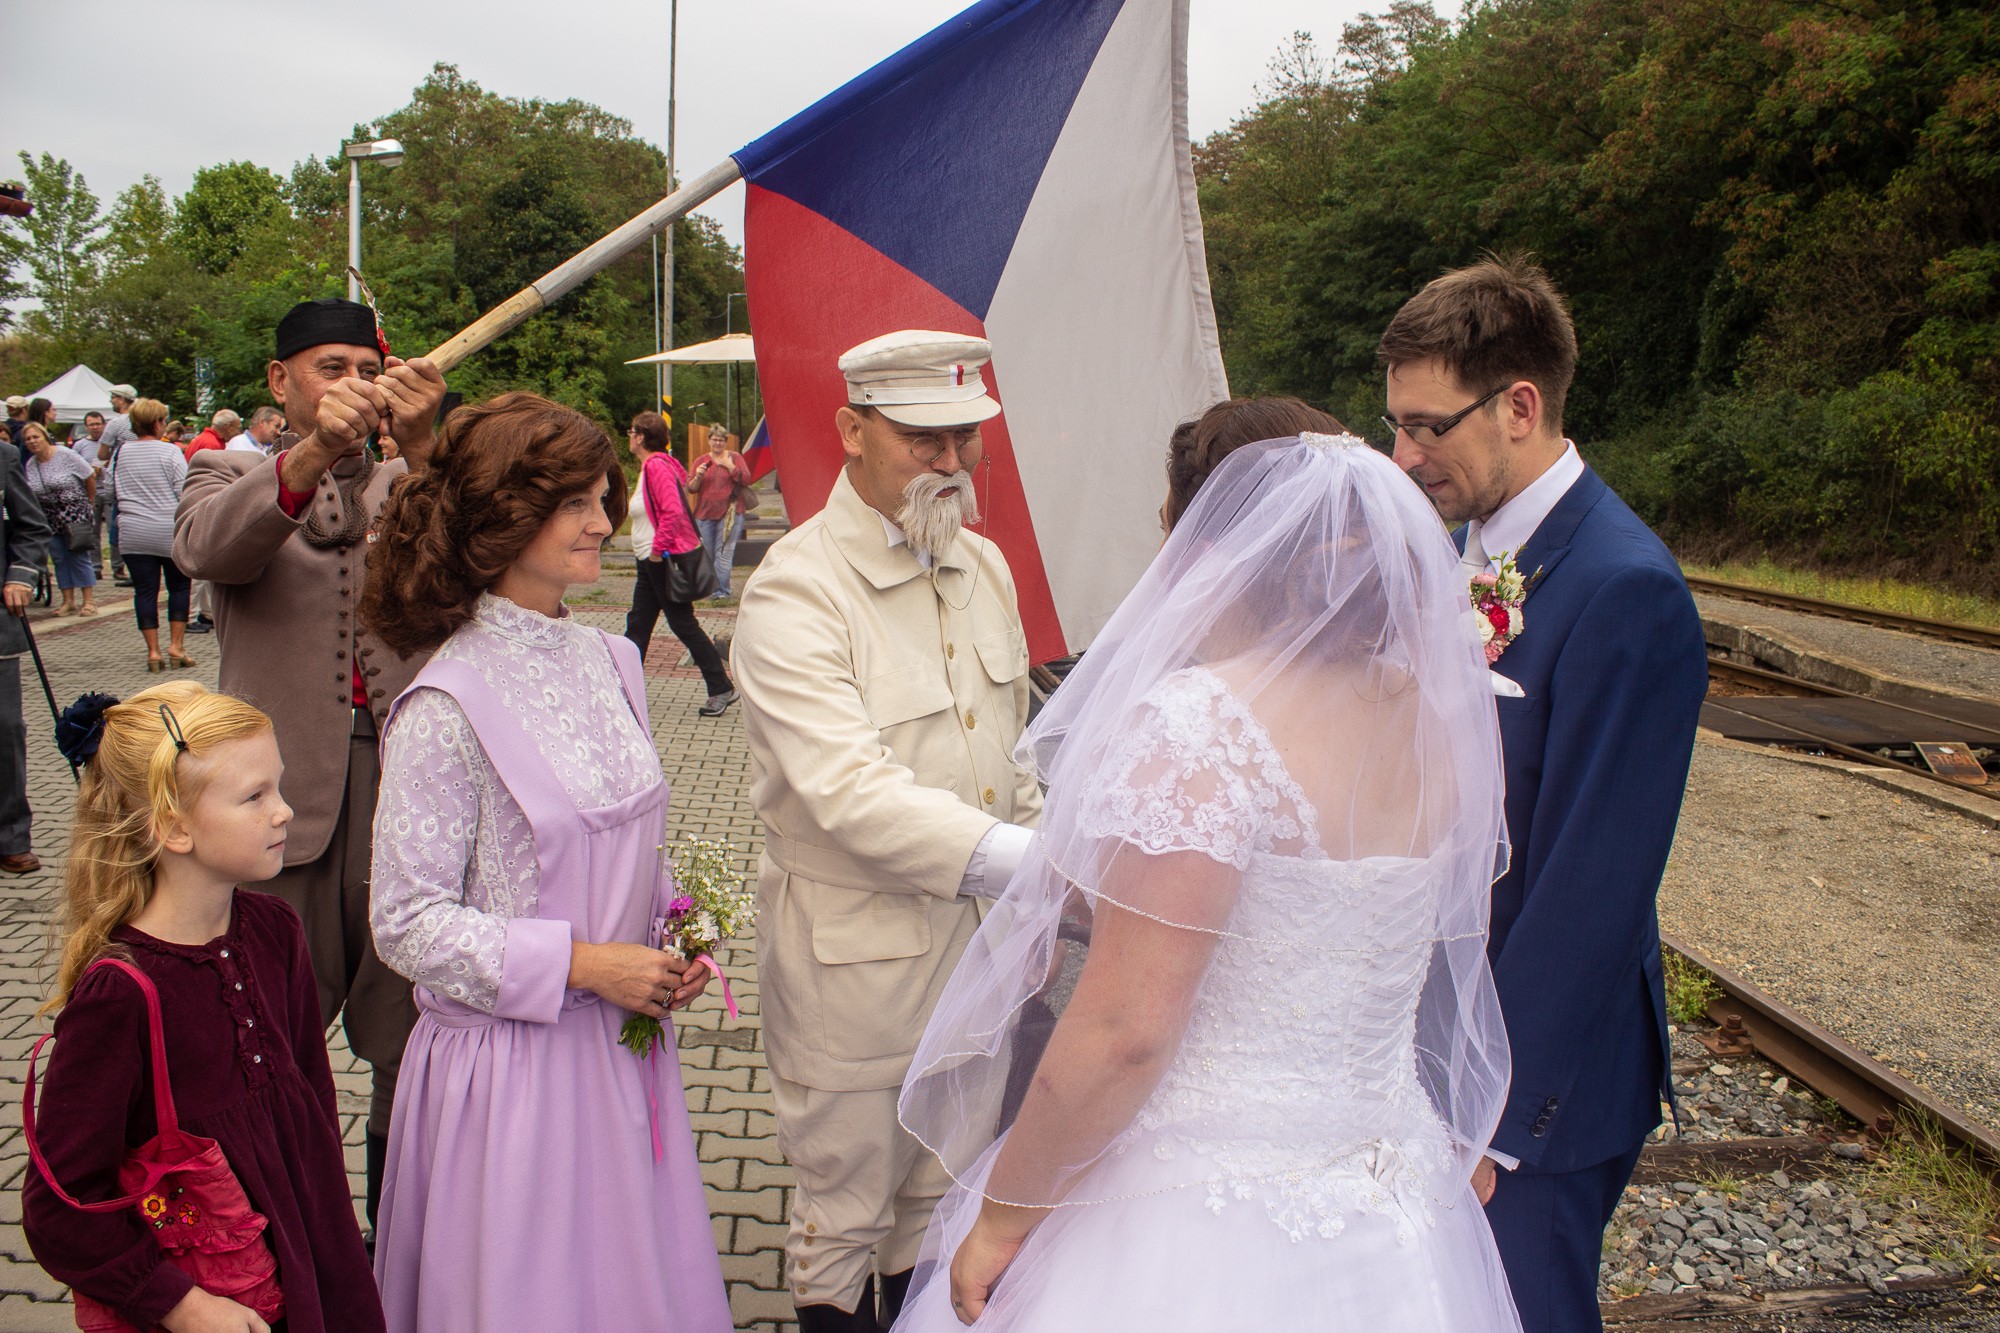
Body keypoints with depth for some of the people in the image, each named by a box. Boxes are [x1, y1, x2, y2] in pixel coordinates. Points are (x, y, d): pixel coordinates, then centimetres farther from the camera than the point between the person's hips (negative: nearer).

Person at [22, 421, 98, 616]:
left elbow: (90, 476, -4)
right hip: (49, 520, 5)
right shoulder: (30, 465, 4)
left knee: (79, 557, -4)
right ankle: (68, 602, 12)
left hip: (75, 516, -5)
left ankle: (89, 601, 0)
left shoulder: (65, 455, -11)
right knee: (60, 560, 6)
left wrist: (89, 502, 4)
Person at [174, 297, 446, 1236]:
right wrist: (314, 452, -33)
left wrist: (419, 443, -29)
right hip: (284, 788, -1)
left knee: (411, 1036, 9)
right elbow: (206, 545, -16)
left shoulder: (414, 486, 12)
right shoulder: (231, 475, 8)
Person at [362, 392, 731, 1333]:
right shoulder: (448, 704, -17)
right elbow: (407, 922, -16)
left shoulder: (609, 661, 3)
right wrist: (583, 963, -19)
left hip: (622, 1042, 6)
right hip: (511, 1062, -6)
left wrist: (671, 931, -1)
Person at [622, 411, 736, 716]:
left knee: (683, 625, -5)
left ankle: (721, 689, 2)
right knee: (637, 624, 12)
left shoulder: (657, 466, -17)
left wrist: (658, 549, -21)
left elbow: (672, 511, -27)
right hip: (652, 562, 11)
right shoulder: (650, 466, 14)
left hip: (664, 561, -11)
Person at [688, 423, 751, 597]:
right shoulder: (701, 461, 13)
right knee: (705, 554, 4)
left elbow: (746, 480, -4)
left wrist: (729, 466, -10)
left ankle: (722, 591, -8)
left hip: (727, 514, -3)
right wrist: (698, 477, -10)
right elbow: (691, 489, 10)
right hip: (704, 514, 3)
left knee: (723, 554, -10)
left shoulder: (734, 457, 8)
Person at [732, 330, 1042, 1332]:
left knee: (940, 1195, 22)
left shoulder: (984, 567, 6)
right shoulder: (794, 593, -19)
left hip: (977, 936, 6)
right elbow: (851, 793, -29)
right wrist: (1029, 861, -35)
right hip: (857, 950, -6)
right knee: (845, 1211, 12)